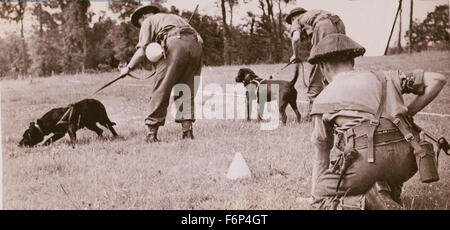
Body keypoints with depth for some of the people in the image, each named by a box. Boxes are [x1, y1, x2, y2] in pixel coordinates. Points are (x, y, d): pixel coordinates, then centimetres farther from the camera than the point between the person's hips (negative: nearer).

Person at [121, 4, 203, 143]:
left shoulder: (148, 21, 23)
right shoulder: (175, 17, 40)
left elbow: (142, 50, 9)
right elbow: (199, 39, 24)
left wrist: (128, 67, 20)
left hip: (174, 43, -5)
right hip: (195, 44, 6)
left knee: (161, 89, 0)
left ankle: (152, 132, -1)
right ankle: (187, 131, 5)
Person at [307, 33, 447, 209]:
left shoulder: (322, 100, 18)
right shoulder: (382, 77, 24)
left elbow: (321, 160, 22)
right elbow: (437, 79, 19)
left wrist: (316, 201, 33)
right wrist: (407, 113, 24)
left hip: (363, 157, -5)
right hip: (404, 159, 5)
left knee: (323, 200, 15)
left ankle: (371, 203, -10)